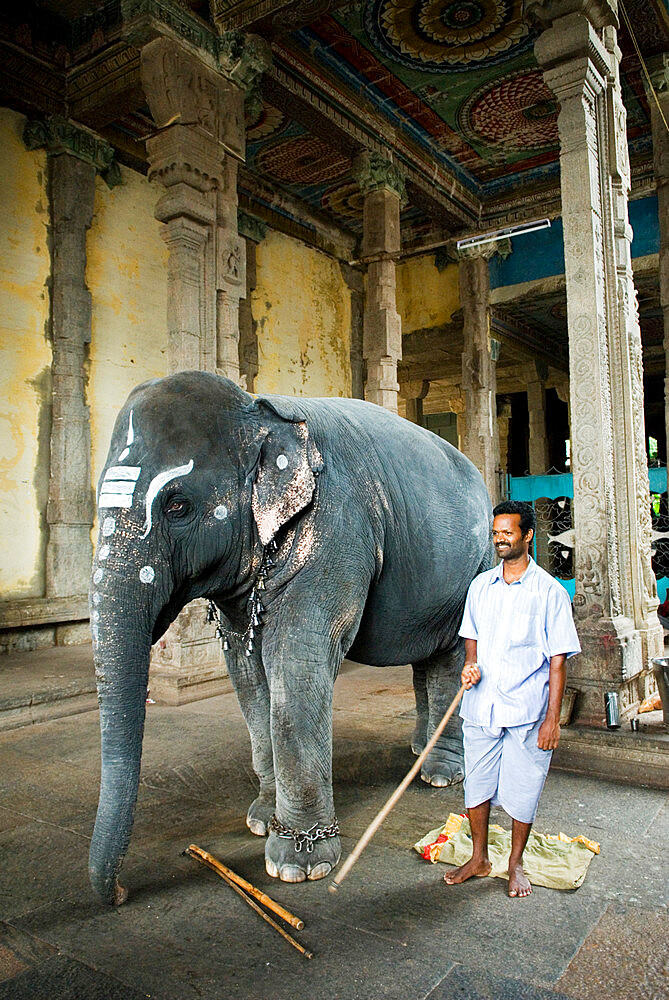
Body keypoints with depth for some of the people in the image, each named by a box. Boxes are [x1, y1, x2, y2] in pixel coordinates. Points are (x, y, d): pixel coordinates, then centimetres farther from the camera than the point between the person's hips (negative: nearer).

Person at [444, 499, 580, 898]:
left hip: (526, 711, -4)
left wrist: (553, 717, -10)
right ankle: (479, 859, 33)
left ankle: (516, 864, 31)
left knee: (522, 790, 8)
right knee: (476, 784, 13)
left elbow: (558, 659, -6)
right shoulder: (481, 585, 7)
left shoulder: (550, 591, -6)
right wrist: (470, 664, -4)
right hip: (481, 705, 4)